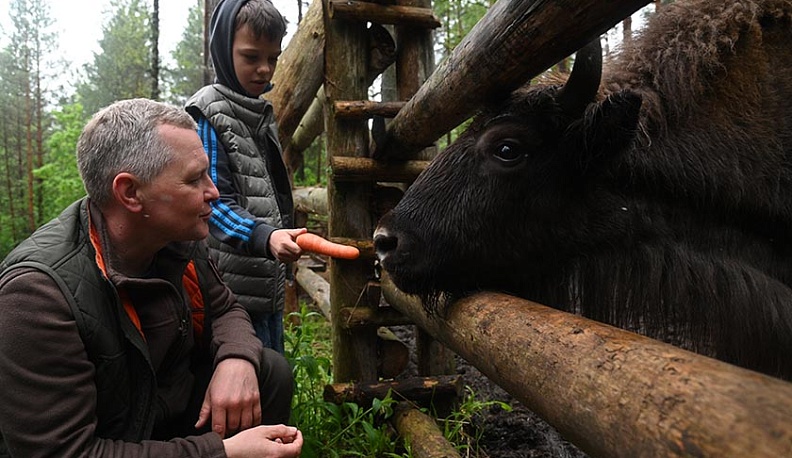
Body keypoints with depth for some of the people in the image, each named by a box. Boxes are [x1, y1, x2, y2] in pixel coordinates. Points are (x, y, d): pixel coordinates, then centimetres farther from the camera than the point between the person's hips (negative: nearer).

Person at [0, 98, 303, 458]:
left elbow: (224, 310, 5)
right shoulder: (39, 290, -29)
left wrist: (236, 358, -19)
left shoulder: (180, 239, -10)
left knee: (270, 372, -9)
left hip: (172, 410, 7)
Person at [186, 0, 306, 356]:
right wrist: (264, 237, -34)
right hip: (235, 287, -8)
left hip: (270, 282, 8)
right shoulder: (207, 113, -9)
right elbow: (214, 202, -17)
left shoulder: (263, 114, 14)